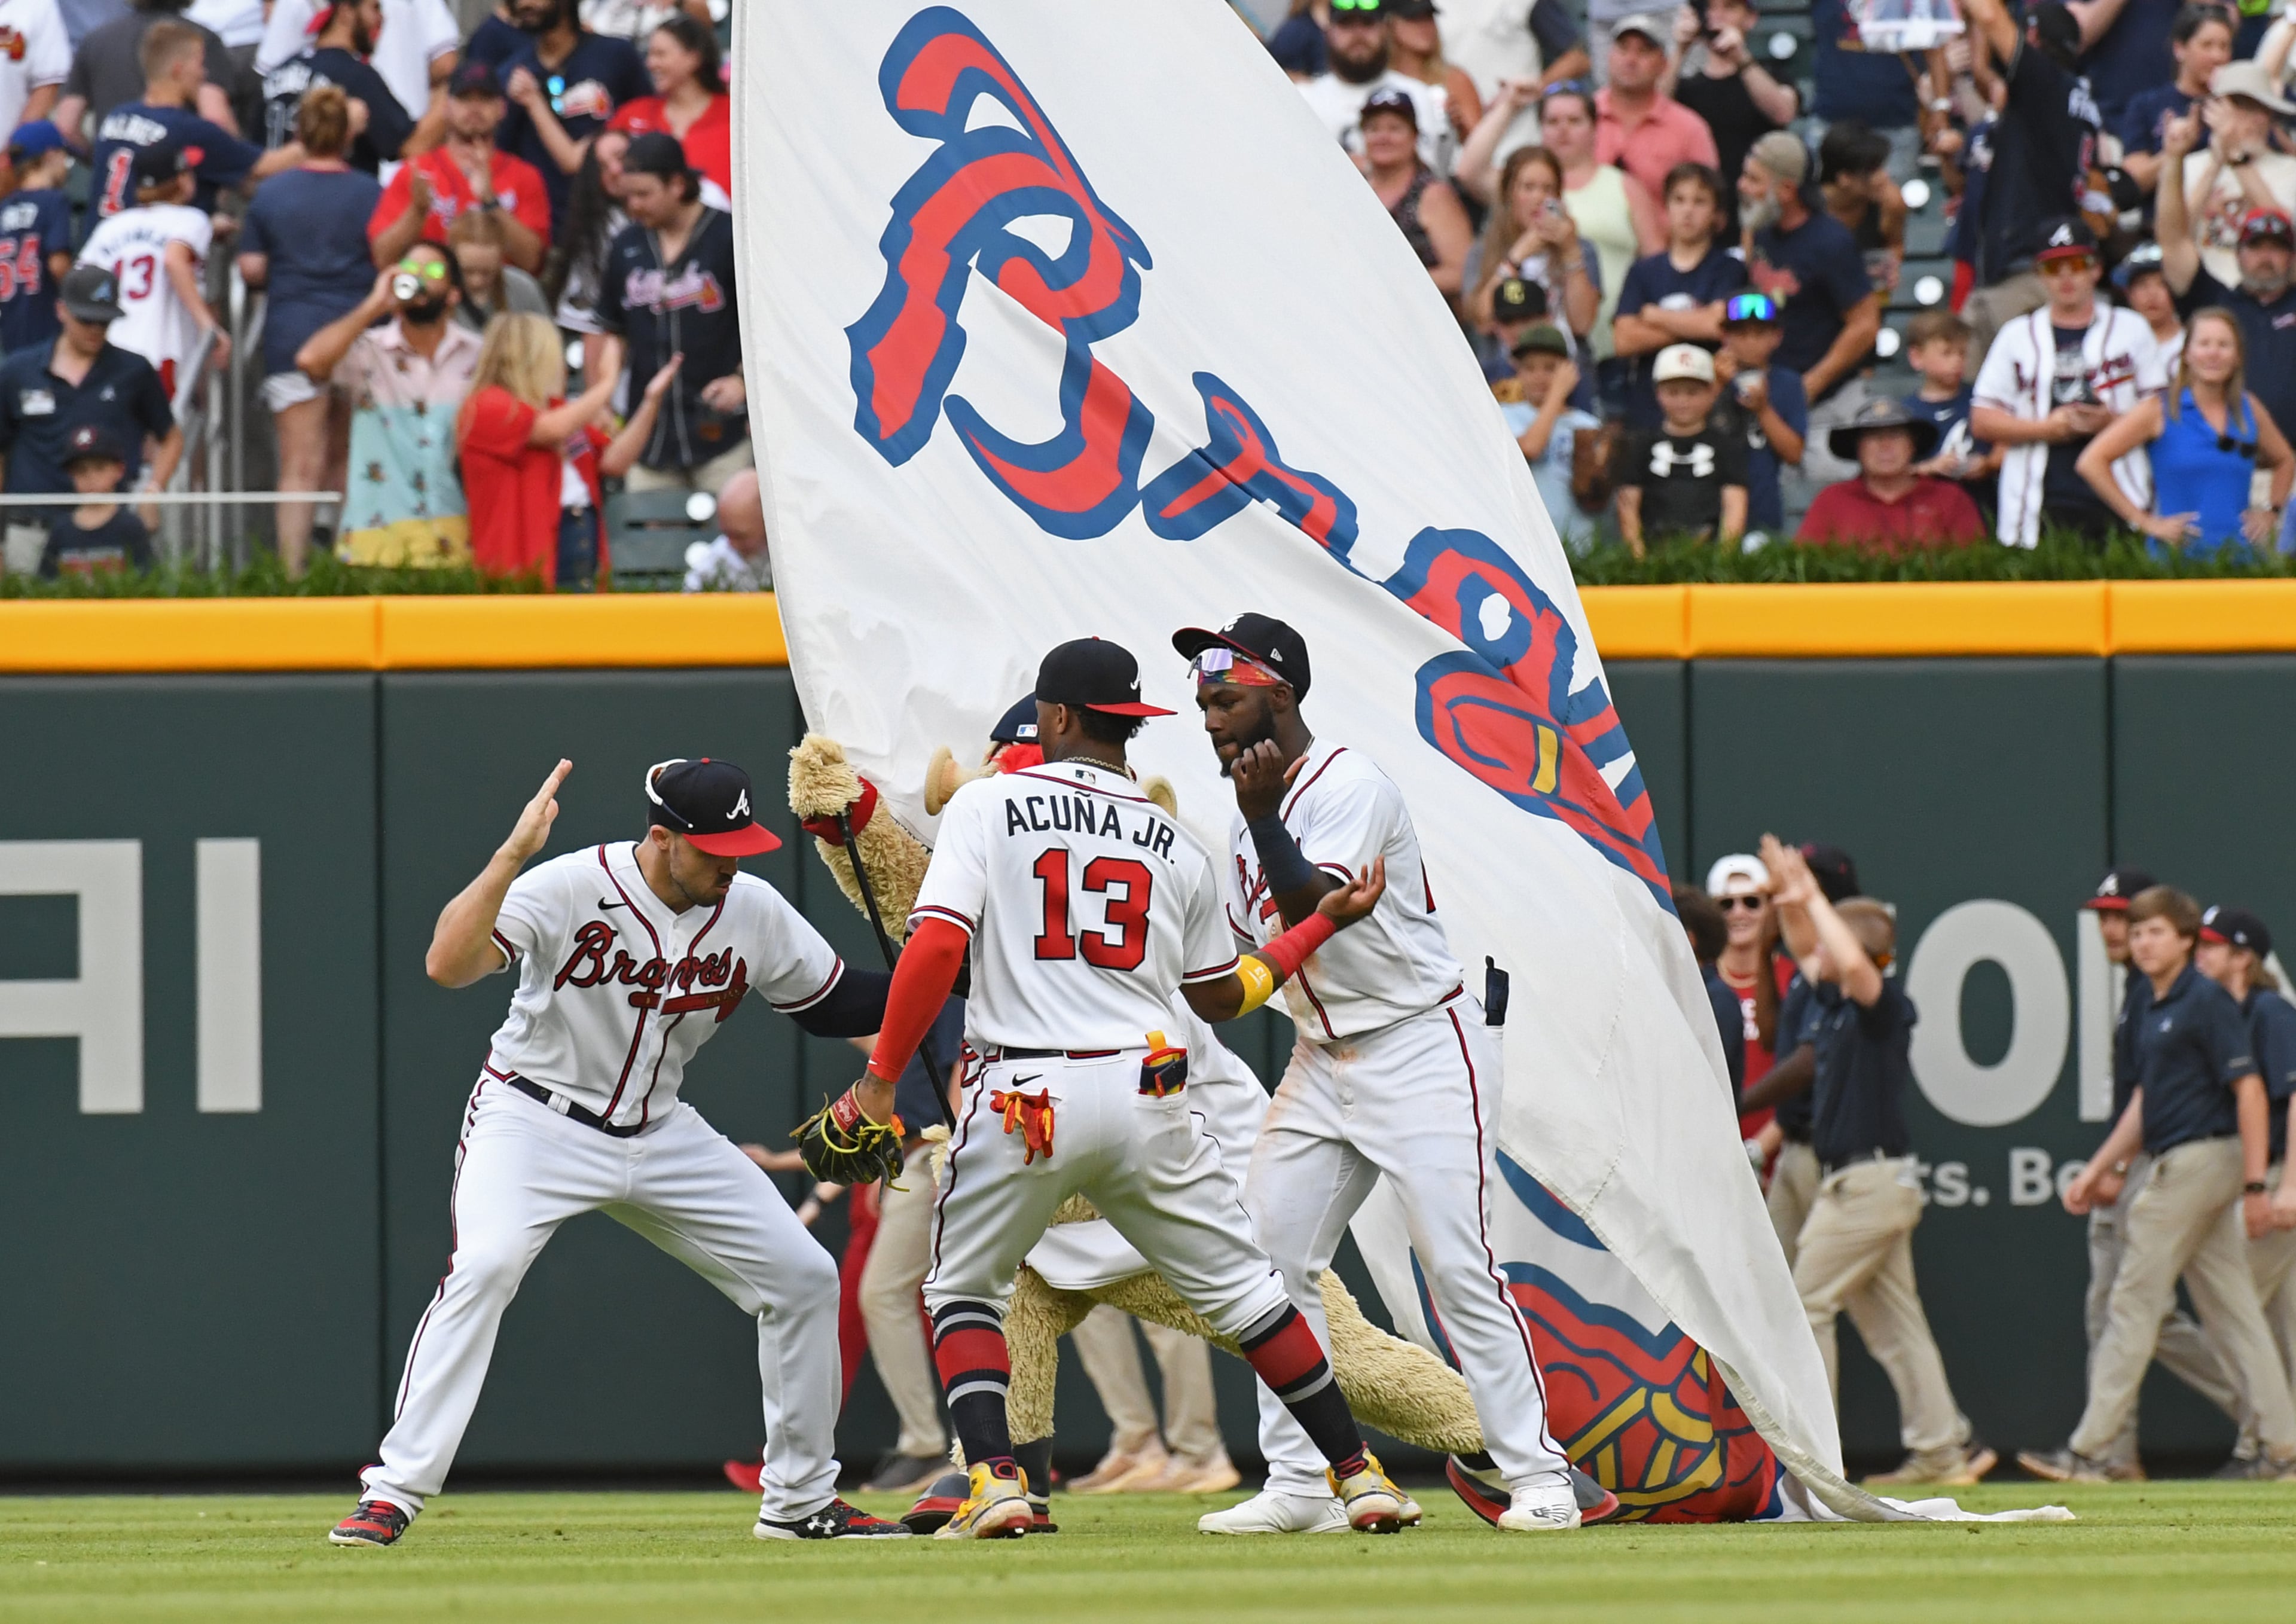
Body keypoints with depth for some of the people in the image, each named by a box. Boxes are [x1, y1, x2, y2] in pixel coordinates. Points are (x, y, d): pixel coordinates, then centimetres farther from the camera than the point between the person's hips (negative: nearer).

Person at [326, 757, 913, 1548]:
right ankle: (392, 1495, -25)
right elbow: (447, 965, -33)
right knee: (484, 1266, -30)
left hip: (660, 1132, 6)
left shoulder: (754, 912, -6)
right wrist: (512, 854, -43)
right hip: (534, 1118, -6)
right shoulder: (572, 888, -22)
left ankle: (800, 1500, 18)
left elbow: (833, 1004, 8)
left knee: (803, 1275, 1)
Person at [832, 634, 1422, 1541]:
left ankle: (994, 1481, -3)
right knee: (1242, 1287, 14)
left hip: (1023, 1100, -3)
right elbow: (1221, 996, 22)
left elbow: (936, 946, -11)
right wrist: (1325, 924, 33)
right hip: (1148, 1096, 3)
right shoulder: (1177, 846, 12)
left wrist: (880, 1081, -6)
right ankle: (1358, 1474, 13)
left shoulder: (988, 805, 1)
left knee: (963, 1292, 16)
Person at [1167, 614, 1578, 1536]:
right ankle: (1298, 1485, 5)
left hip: (1422, 1051, -9)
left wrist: (1262, 819, -31)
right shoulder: (1248, 817, 11)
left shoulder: (1350, 786, -15)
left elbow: (1317, 917, -27)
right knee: (1268, 1258, 0)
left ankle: (1537, 1477, -6)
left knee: (1458, 1270, -12)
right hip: (1322, 1060, 9)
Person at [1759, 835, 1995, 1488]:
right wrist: (1792, 899, 14)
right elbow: (1811, 953, 28)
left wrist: (1815, 901, -22)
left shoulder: (1885, 1005, -13)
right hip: (1857, 1181, 10)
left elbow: (1851, 961, -33)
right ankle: (1942, 1449, 8)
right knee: (1892, 1319, 9)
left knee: (1807, 1306, -6)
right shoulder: (1838, 1003, 12)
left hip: (1868, 1182, -10)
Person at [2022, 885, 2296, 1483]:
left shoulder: (2207, 1002, -12)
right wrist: (2097, 1169, 21)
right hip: (2177, 1163, 9)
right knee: (2230, 1309, 8)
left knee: (2134, 1303, -6)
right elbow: (2144, 1102, 23)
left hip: (2201, 1159, -9)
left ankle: (2088, 1452, -4)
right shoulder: (2155, 1011, 15)